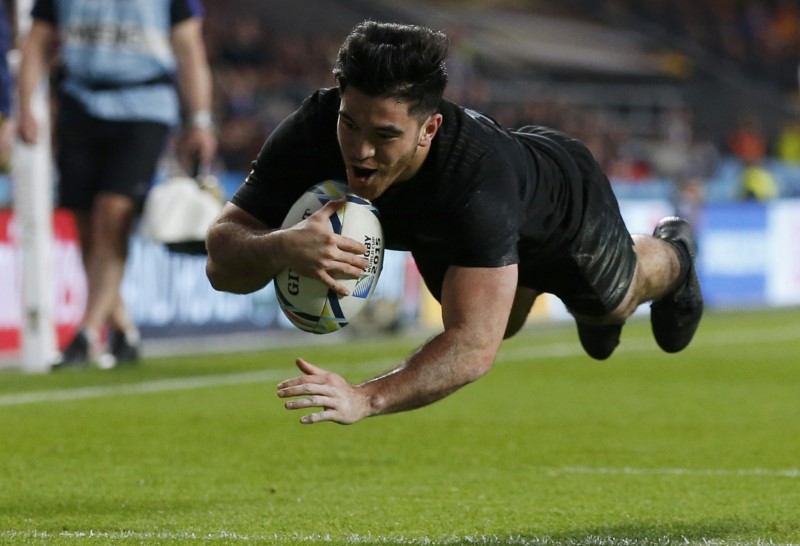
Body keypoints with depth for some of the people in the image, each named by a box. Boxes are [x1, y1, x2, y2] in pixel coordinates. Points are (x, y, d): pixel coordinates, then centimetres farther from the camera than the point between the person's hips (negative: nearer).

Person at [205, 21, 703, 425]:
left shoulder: (479, 178, -52)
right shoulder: (313, 132, -41)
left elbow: (473, 344, -54)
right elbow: (222, 265, -39)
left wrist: (366, 398, -69)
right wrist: (280, 247, -62)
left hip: (564, 199, -3)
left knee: (610, 305, 30)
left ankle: (672, 256, 63)